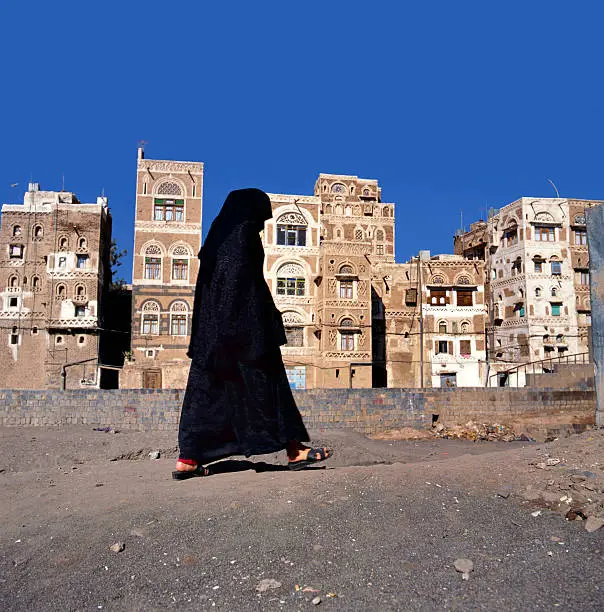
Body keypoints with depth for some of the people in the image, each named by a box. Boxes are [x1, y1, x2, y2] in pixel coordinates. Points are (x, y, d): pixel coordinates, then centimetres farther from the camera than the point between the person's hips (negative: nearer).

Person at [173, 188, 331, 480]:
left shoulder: (217, 235, 20)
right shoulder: (244, 232, -6)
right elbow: (251, 282, -16)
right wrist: (270, 320, -15)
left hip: (212, 325, 9)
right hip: (244, 322, -9)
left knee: (207, 386, 7)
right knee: (264, 379, -3)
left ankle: (188, 458, 6)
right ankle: (294, 450, 3)